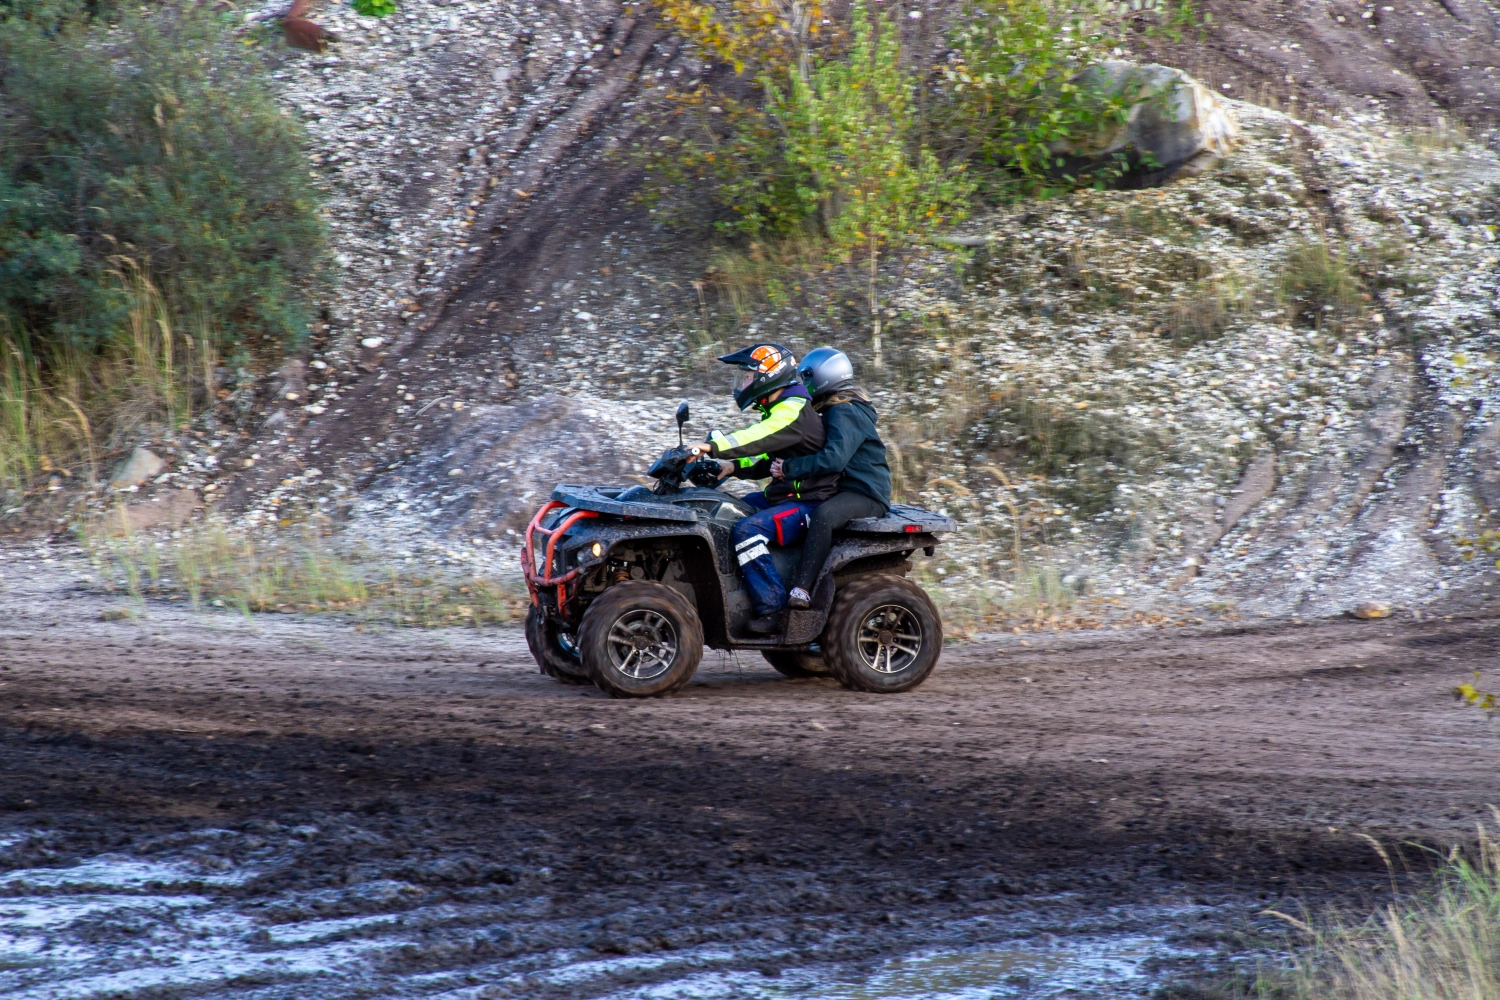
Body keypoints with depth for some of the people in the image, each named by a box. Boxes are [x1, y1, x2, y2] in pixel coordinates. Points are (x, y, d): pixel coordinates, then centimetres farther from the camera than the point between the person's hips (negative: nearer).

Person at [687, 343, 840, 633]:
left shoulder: (793, 410, -15)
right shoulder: (780, 410, 17)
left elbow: (762, 437, -32)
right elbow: (769, 461, 23)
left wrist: (713, 447, -40)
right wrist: (734, 467, 7)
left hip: (810, 503, -11)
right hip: (784, 495, 11)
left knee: (749, 530, -30)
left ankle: (773, 610, -31)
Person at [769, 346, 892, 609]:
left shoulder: (844, 413, -14)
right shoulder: (836, 411, 19)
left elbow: (833, 459, -29)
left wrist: (789, 468, -24)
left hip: (866, 495, -11)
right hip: (843, 489, 11)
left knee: (823, 515, -42)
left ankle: (802, 588, -48)